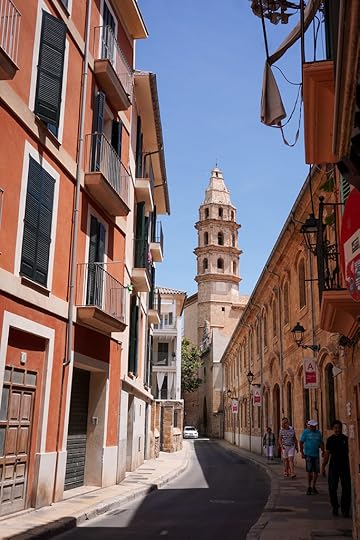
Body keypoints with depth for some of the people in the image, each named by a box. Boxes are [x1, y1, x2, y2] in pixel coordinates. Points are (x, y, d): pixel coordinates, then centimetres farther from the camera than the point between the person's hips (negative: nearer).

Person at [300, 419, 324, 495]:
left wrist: (323, 451, 4)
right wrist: (302, 453, -7)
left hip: (316, 454, 4)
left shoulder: (318, 432, 9)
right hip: (308, 454, -4)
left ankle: (314, 487, 19)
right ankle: (309, 487, 9)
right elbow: (301, 442, -3)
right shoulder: (305, 432, -3)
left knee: (316, 471, 5)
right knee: (309, 471, -2)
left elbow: (321, 443, 15)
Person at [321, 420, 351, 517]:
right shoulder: (330, 439, 2)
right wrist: (323, 466, 3)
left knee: (346, 489, -1)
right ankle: (335, 507, 19)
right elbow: (327, 454, 6)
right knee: (332, 488, 2)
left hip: (345, 466, 0)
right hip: (333, 466, 0)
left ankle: (345, 509, 9)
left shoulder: (346, 439, 0)